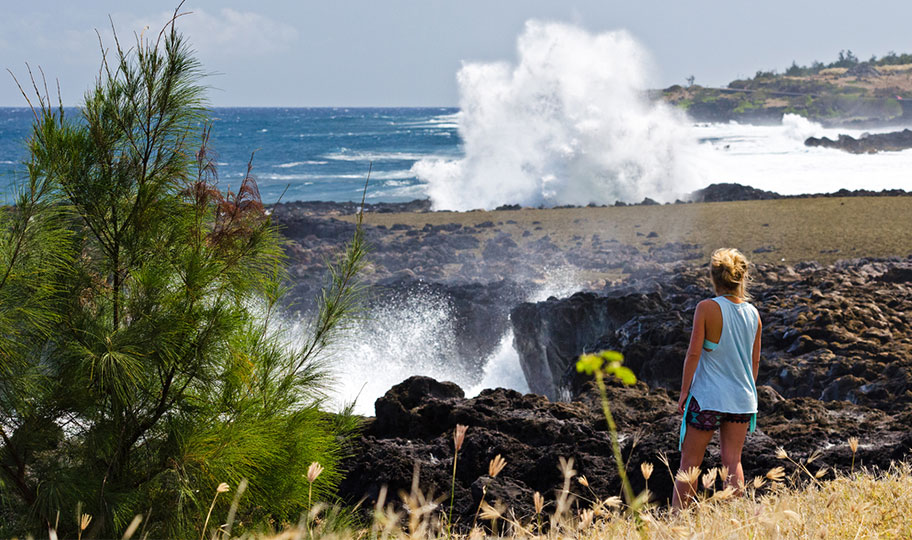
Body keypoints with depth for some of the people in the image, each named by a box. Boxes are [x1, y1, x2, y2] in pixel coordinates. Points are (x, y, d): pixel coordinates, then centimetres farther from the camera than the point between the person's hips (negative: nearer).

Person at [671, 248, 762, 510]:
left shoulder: (707, 308, -11)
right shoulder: (753, 313, 3)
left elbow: (693, 353, -12)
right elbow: (755, 360, 12)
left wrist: (684, 391, -3)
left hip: (707, 397, -4)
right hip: (742, 399, 4)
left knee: (690, 461, 4)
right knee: (733, 461, 9)